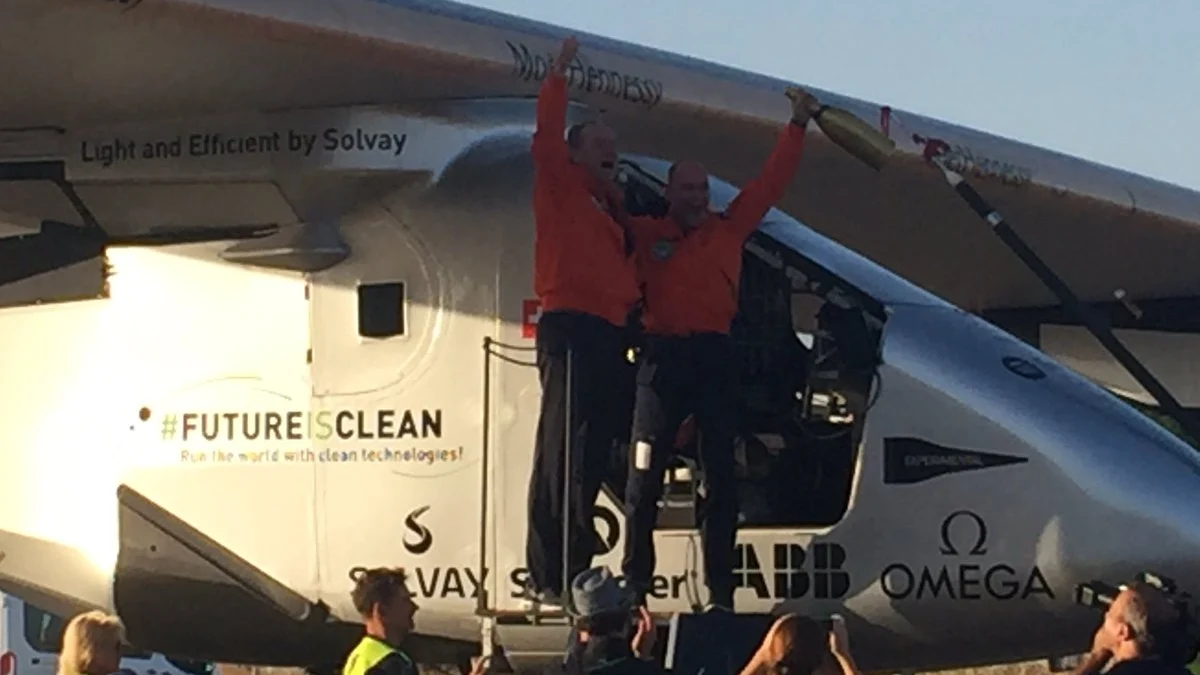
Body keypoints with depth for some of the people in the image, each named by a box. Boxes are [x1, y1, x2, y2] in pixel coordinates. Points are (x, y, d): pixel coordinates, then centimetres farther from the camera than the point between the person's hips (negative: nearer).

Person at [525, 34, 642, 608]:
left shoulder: (611, 205, 25)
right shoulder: (560, 187, 4)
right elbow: (545, 139, -11)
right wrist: (559, 76, -11)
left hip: (610, 333, 8)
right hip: (570, 328, -8)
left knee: (592, 456, 9)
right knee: (560, 452, -11)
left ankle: (574, 572, 14)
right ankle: (546, 576, -14)